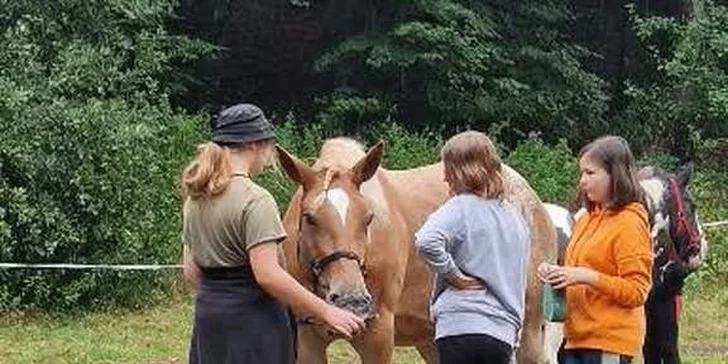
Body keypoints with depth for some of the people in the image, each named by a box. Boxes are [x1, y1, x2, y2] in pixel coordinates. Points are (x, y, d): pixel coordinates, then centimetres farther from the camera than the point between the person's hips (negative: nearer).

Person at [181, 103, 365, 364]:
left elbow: (191, 270, 14)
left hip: (207, 314, 9)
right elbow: (267, 274, -24)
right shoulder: (256, 200, -16)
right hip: (252, 322, -9)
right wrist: (326, 312, -20)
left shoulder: (196, 197, 9)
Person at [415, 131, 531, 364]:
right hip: (504, 332, 6)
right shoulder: (515, 218, 15)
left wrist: (455, 276, -13)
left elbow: (426, 241, -26)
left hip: (460, 327, -6)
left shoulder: (461, 207, -6)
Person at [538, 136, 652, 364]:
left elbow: (637, 291, -14)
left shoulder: (630, 222, -10)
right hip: (577, 337, 9)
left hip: (609, 340, -9)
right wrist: (555, 273, 5)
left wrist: (587, 277, -23)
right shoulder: (587, 219, 14)